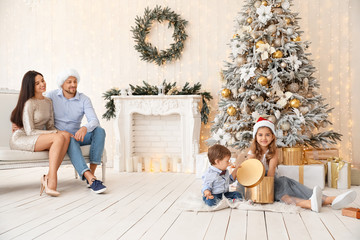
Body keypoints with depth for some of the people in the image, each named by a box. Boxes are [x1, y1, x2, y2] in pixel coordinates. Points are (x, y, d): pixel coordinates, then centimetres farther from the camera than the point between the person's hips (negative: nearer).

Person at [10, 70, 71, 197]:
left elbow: (50, 126, 12)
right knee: (59, 138, -30)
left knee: (66, 136, -22)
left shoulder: (48, 102, 11)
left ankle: (49, 177, -27)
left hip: (38, 138, 7)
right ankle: (51, 182, -33)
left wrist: (61, 132, -10)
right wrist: (56, 133, -21)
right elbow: (30, 131, -18)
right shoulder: (29, 103, -14)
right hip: (20, 139, -7)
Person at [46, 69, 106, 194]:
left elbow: (94, 121, -18)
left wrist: (85, 128, -40)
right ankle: (91, 179, -52)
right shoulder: (51, 96, -3)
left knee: (99, 131, -25)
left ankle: (91, 173, -30)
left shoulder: (84, 99, -4)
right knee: (69, 139, -39)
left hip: (76, 136, 3)